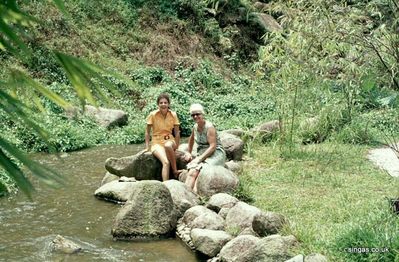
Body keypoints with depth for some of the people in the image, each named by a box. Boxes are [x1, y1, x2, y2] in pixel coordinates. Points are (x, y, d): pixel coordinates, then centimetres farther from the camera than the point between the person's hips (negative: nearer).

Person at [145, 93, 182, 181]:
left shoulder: (173, 115, -1)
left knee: (168, 145, -39)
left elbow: (177, 132, 7)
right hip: (157, 142, -1)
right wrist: (147, 146, -2)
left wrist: (176, 146, 1)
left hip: (169, 140, 1)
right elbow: (147, 132, 2)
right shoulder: (153, 115, -7)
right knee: (165, 162, -31)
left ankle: (175, 171, -22)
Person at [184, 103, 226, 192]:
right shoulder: (195, 127, 10)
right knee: (191, 172, -24)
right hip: (201, 154, 6)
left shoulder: (209, 127, -12)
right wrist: (189, 152, 29)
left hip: (215, 153, -6)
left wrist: (199, 158, -22)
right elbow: (191, 139, 32)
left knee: (197, 171, -32)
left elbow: (213, 147, -19)